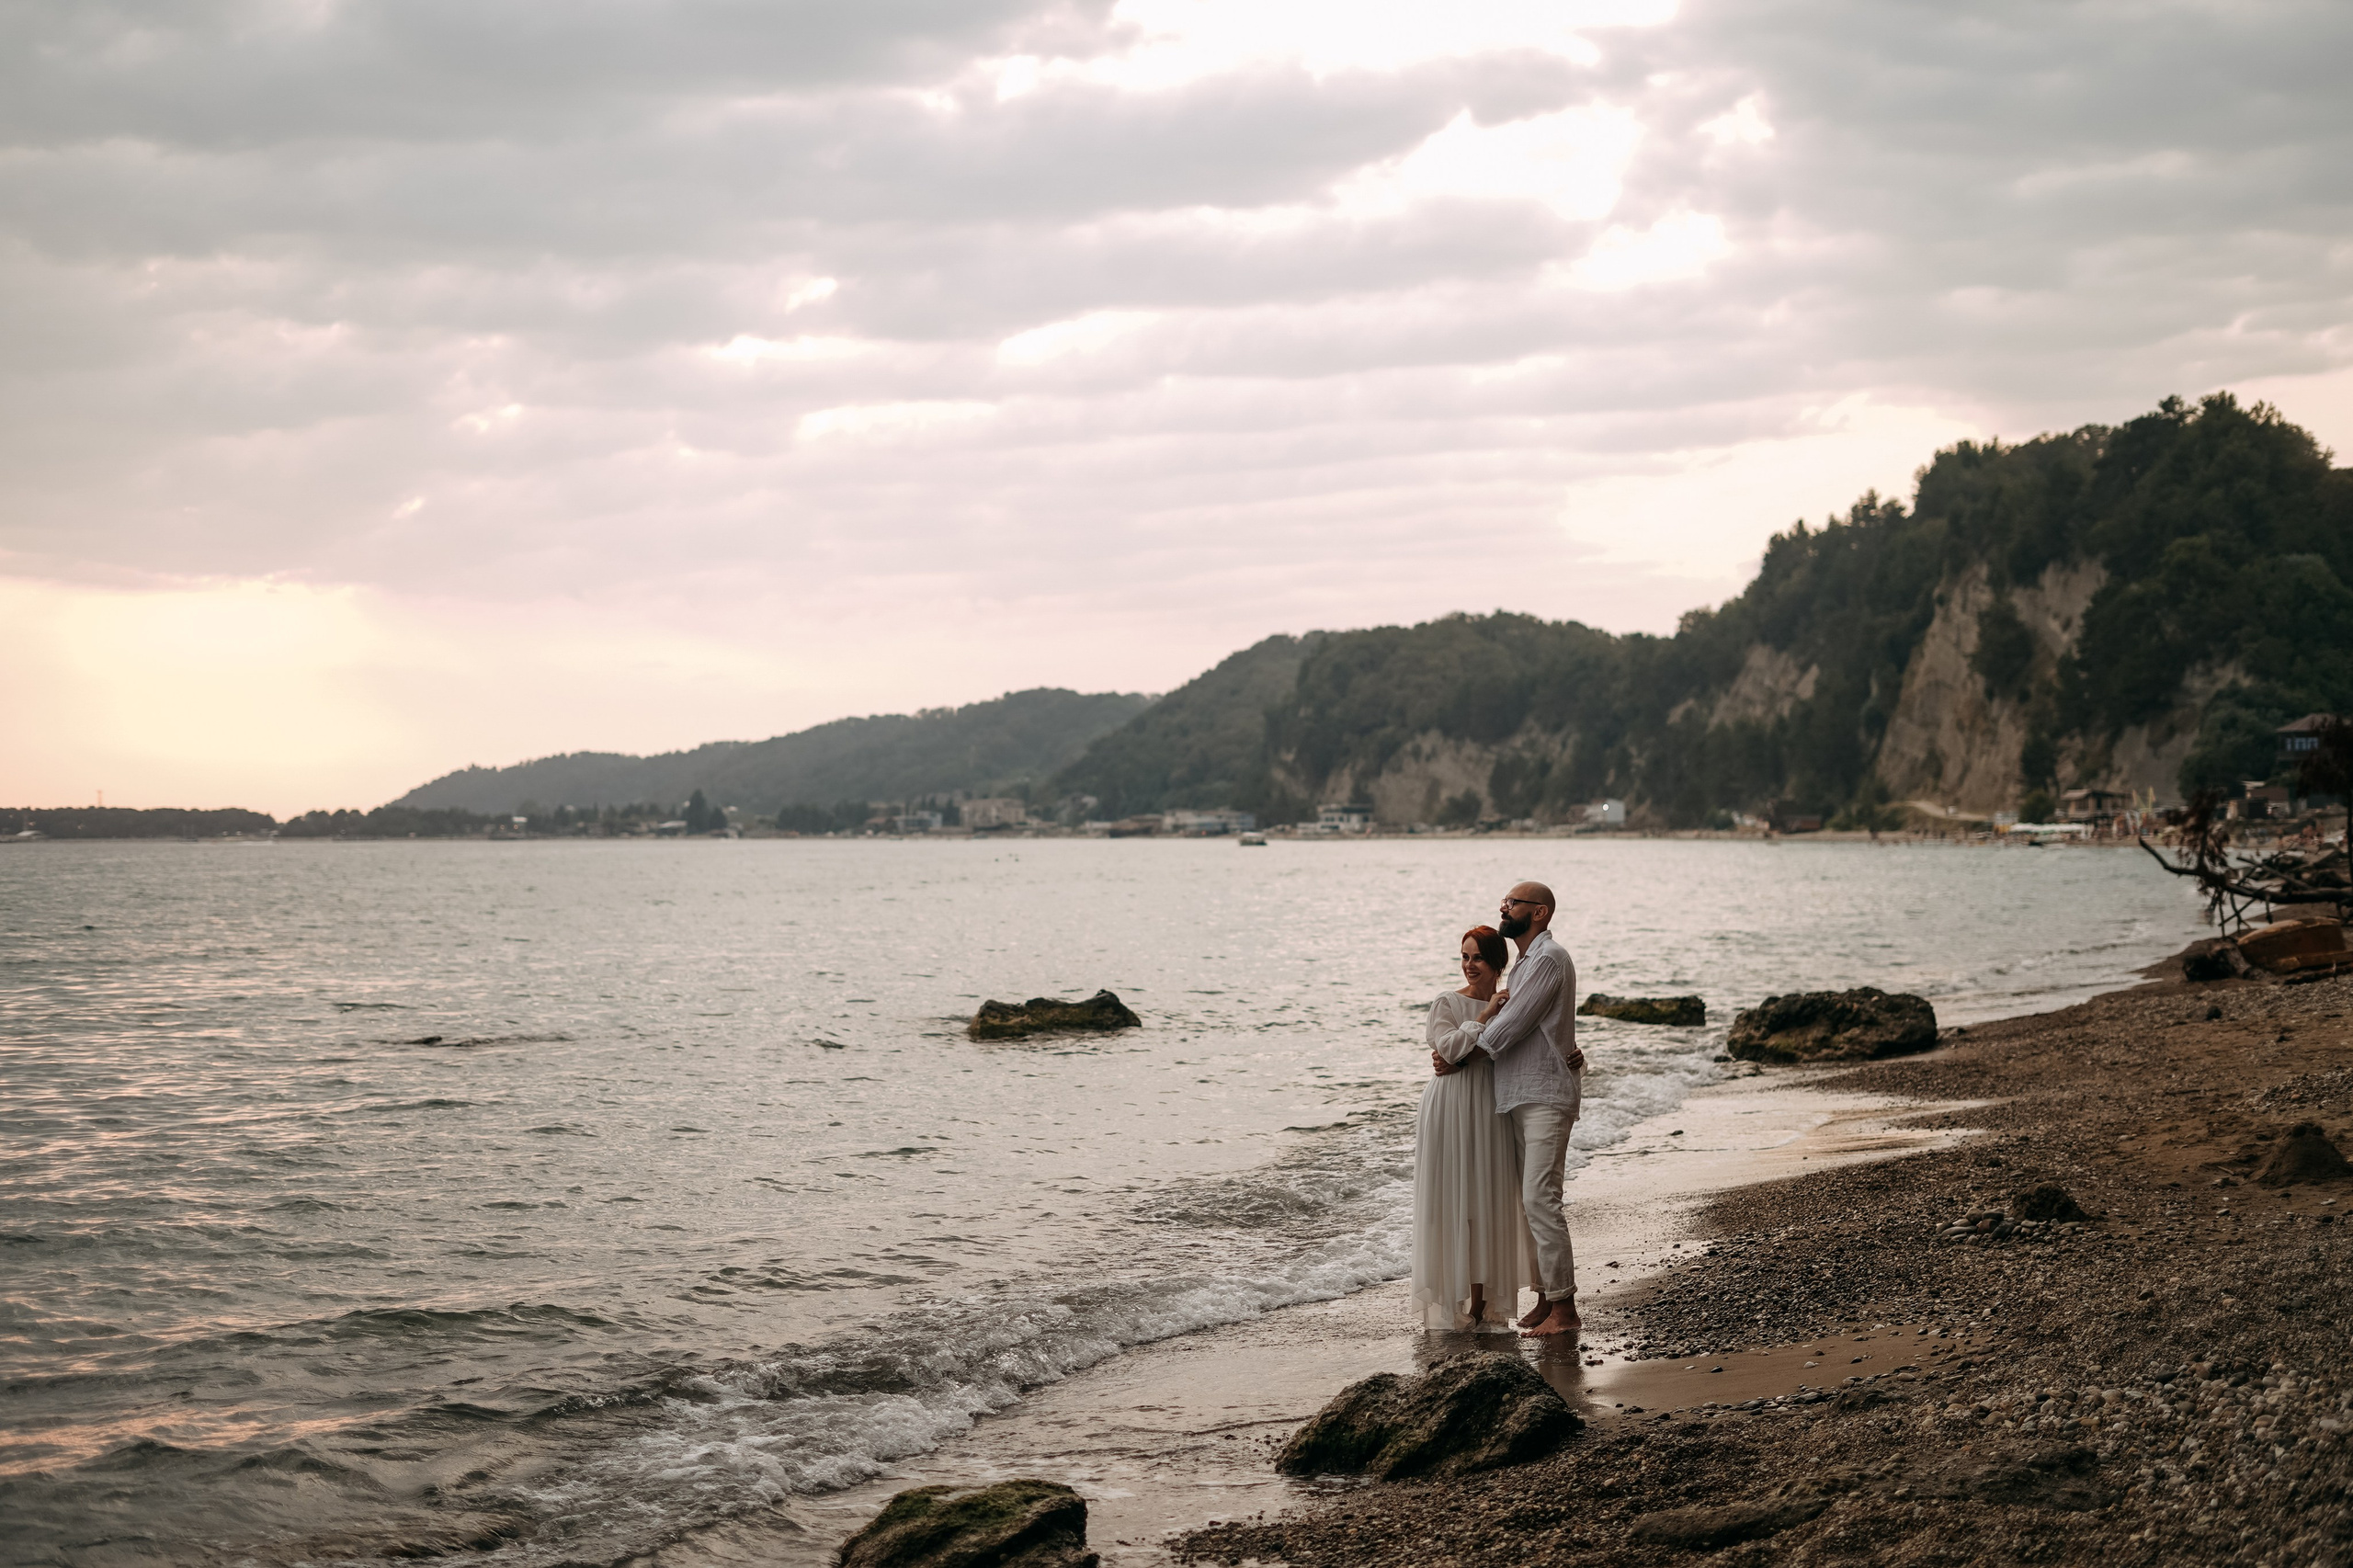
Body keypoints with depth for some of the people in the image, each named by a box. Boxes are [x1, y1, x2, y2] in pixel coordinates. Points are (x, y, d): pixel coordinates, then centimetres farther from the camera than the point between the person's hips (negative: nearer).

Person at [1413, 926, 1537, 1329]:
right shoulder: (1447, 1003, -1)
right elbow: (1449, 1047, -18)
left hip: (1491, 1110, 4)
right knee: (1449, 1203, -3)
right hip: (1450, 1109, -3)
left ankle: (1480, 1302, 9)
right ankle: (1446, 1301, 3)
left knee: (1487, 1205, 3)